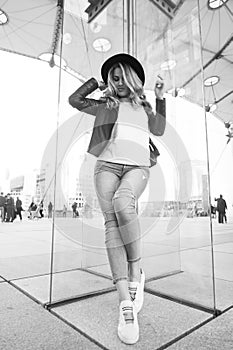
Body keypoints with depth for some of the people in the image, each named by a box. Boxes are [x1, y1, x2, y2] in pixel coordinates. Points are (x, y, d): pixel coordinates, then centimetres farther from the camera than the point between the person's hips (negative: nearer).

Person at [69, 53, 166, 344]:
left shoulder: (143, 106, 28)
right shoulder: (104, 105, 25)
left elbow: (158, 130, 21)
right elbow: (74, 100, 22)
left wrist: (160, 97, 19)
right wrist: (98, 82, 26)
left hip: (137, 167, 0)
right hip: (108, 164, 1)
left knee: (122, 203, -34)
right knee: (112, 221, -20)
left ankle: (136, 272, -14)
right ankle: (126, 304, -21)